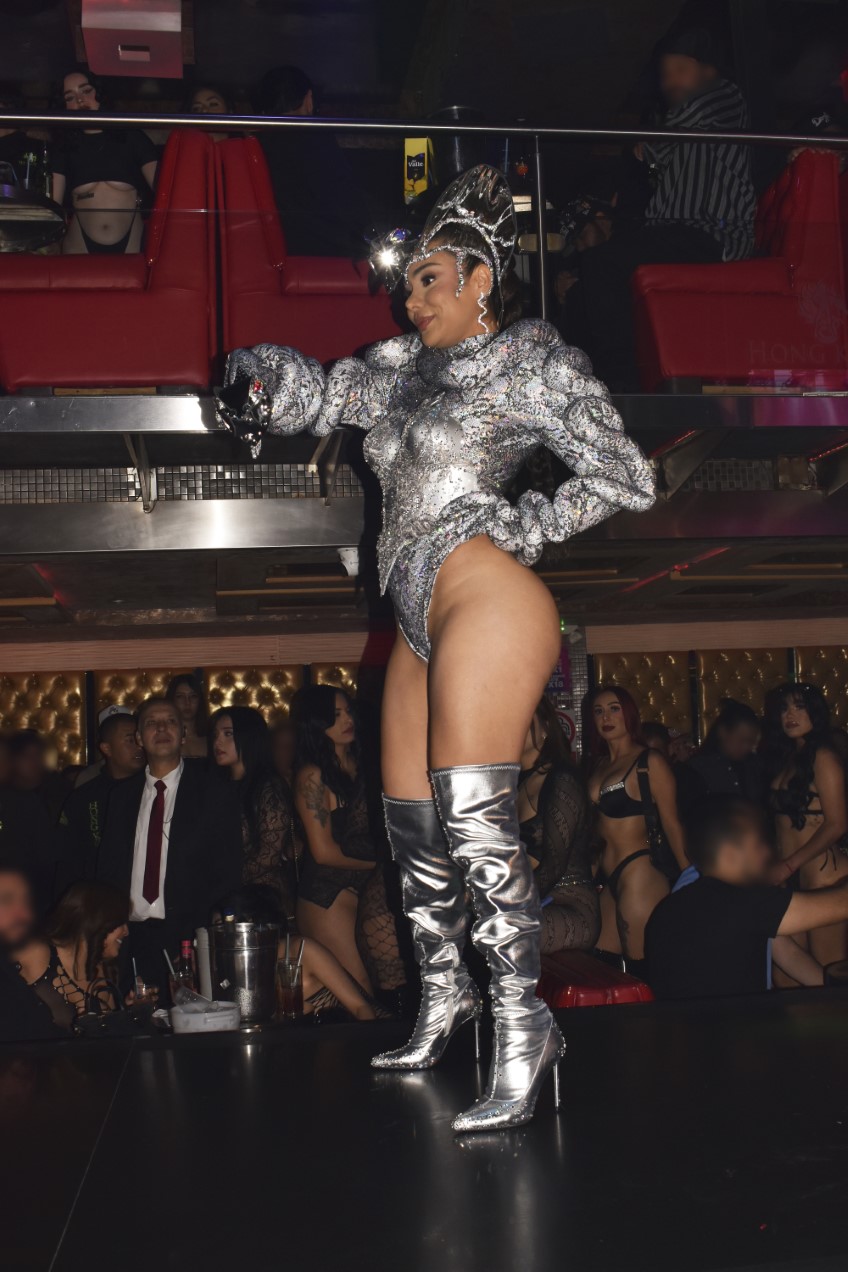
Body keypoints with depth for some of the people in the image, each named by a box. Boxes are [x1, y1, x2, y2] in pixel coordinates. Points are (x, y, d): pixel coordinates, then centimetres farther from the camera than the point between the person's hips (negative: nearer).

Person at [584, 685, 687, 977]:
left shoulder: (649, 762, -3)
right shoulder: (599, 765, 16)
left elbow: (671, 824, -5)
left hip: (639, 875, -7)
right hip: (609, 880, 7)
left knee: (641, 969, -4)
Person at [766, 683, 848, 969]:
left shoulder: (823, 757, -6)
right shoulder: (786, 758, 15)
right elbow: (786, 824, 12)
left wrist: (789, 865, -15)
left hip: (823, 877, -7)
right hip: (792, 879, 7)